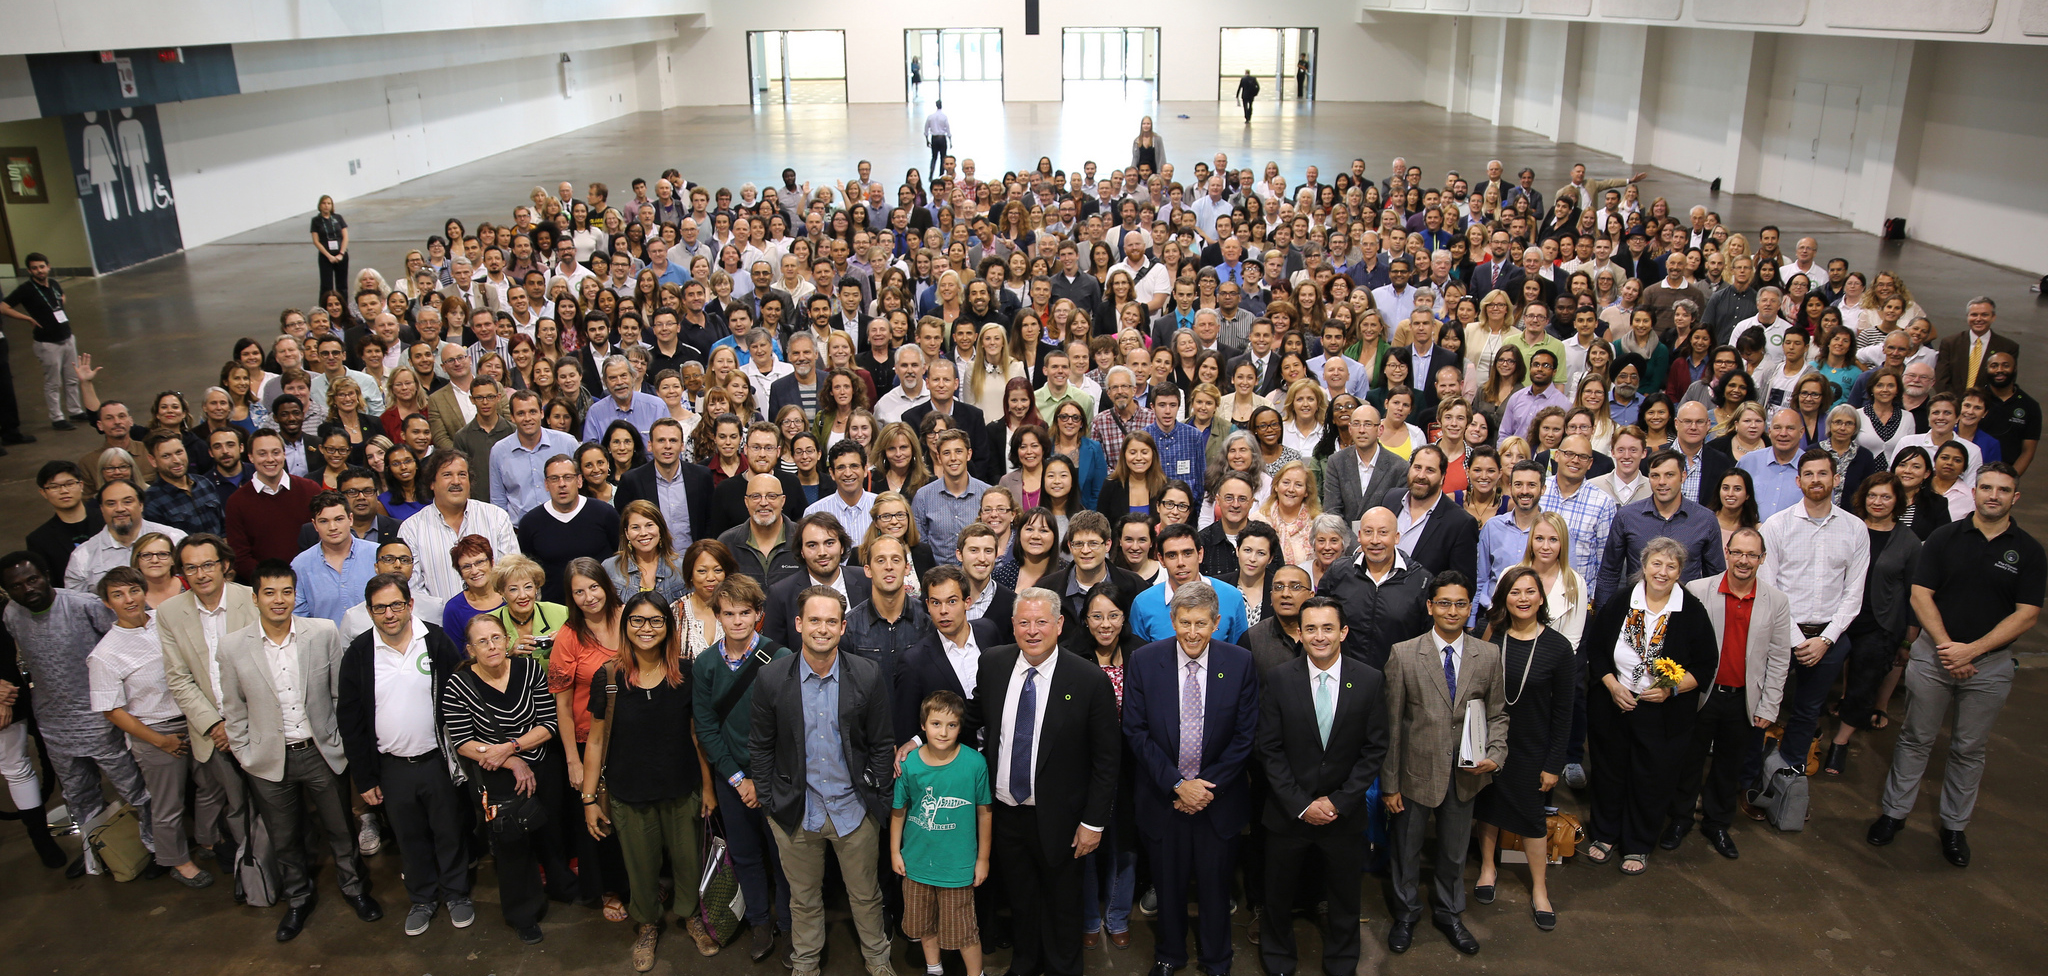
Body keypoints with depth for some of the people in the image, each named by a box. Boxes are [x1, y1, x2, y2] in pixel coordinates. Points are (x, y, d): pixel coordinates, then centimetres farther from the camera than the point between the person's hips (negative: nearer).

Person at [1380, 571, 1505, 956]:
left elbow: (1497, 714, 7)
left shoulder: (1489, 655, -2)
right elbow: (1391, 723, -8)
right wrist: (1389, 783, -8)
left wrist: (1496, 753, -12)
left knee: (1455, 851, 19)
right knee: (1406, 850, 15)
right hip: (1416, 772, -2)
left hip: (1465, 775, 2)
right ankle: (1406, 913, 40)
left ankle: (1450, 913, 44)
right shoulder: (1403, 654, -10)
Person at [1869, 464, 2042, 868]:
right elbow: (1920, 595, -2)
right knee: (1915, 739, 8)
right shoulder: (1945, 538, 1)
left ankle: (1954, 826, 22)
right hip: (1933, 655, 0)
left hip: (1989, 664, 0)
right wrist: (1945, 646, -12)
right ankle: (1894, 812, 18)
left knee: (1969, 749, 10)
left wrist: (1971, 650, -13)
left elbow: (2027, 615, -5)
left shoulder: (2028, 551, 0)